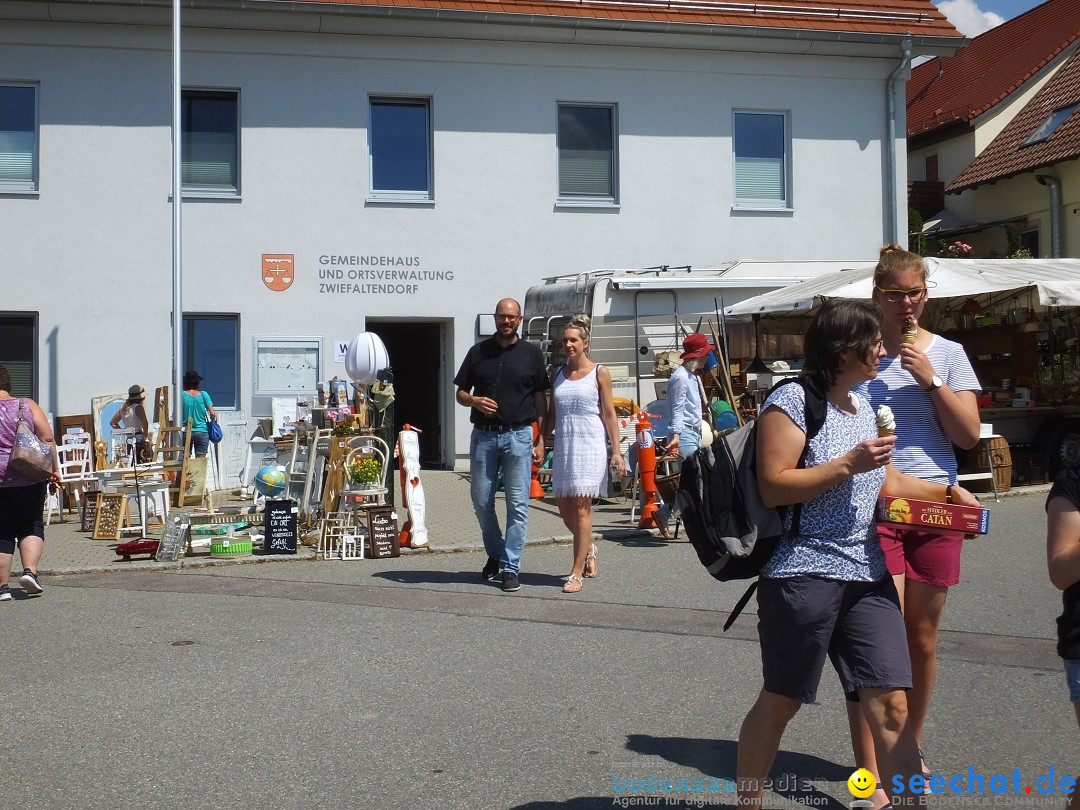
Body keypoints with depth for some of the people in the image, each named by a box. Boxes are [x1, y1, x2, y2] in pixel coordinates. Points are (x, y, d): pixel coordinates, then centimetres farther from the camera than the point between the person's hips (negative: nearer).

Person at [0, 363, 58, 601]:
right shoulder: (27, 405, 1)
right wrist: (54, 470, 2)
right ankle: (30, 571, -7)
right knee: (31, 526, 12)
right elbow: (48, 440, -4)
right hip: (29, 479, 0)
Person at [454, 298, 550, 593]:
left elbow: (541, 399, 7)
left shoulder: (531, 354, 6)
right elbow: (460, 394, 13)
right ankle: (495, 554, 28)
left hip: (518, 436, -2)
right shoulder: (478, 352, 9)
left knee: (517, 504, -3)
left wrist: (541, 440, 0)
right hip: (483, 435, 2)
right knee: (481, 501, 6)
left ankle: (510, 567, 4)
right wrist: (474, 401, -10)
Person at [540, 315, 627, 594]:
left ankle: (577, 572, -4)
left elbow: (609, 415, -2)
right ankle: (588, 548, 36)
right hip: (563, 445, 5)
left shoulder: (600, 373, 0)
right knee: (565, 509, 8)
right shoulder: (558, 374, 12)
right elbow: (551, 414, 16)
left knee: (581, 508, -8)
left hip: (590, 446, -5)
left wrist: (616, 452, -7)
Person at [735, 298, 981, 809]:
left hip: (868, 574, 7)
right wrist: (849, 464, -19)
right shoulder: (792, 401, -10)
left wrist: (947, 491, 16)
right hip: (804, 572, -6)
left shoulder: (863, 405, 15)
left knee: (890, 703, 0)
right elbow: (773, 488, -17)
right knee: (780, 702, 7)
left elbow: (885, 481, 26)